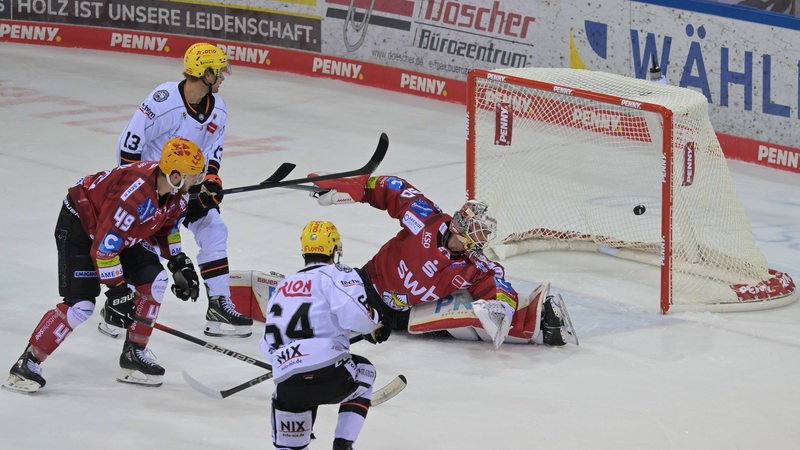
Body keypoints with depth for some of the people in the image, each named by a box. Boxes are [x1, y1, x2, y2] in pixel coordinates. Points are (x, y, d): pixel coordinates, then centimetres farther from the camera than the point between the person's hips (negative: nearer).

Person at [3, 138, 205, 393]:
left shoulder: (175, 192, -9)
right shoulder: (136, 196, -37)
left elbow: (166, 227, 14)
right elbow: (103, 247, -33)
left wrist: (180, 263, 7)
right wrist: (117, 290, -28)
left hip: (120, 231, 9)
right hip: (79, 226, -9)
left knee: (154, 279, -1)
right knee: (81, 305, -18)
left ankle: (134, 354, 11)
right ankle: (26, 364, -9)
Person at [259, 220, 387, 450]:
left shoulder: (283, 287, 24)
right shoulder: (338, 275, 4)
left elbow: (269, 345, 23)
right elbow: (355, 316, -14)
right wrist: (373, 321, 8)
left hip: (287, 387, 4)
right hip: (330, 375, -4)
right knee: (363, 370, 28)